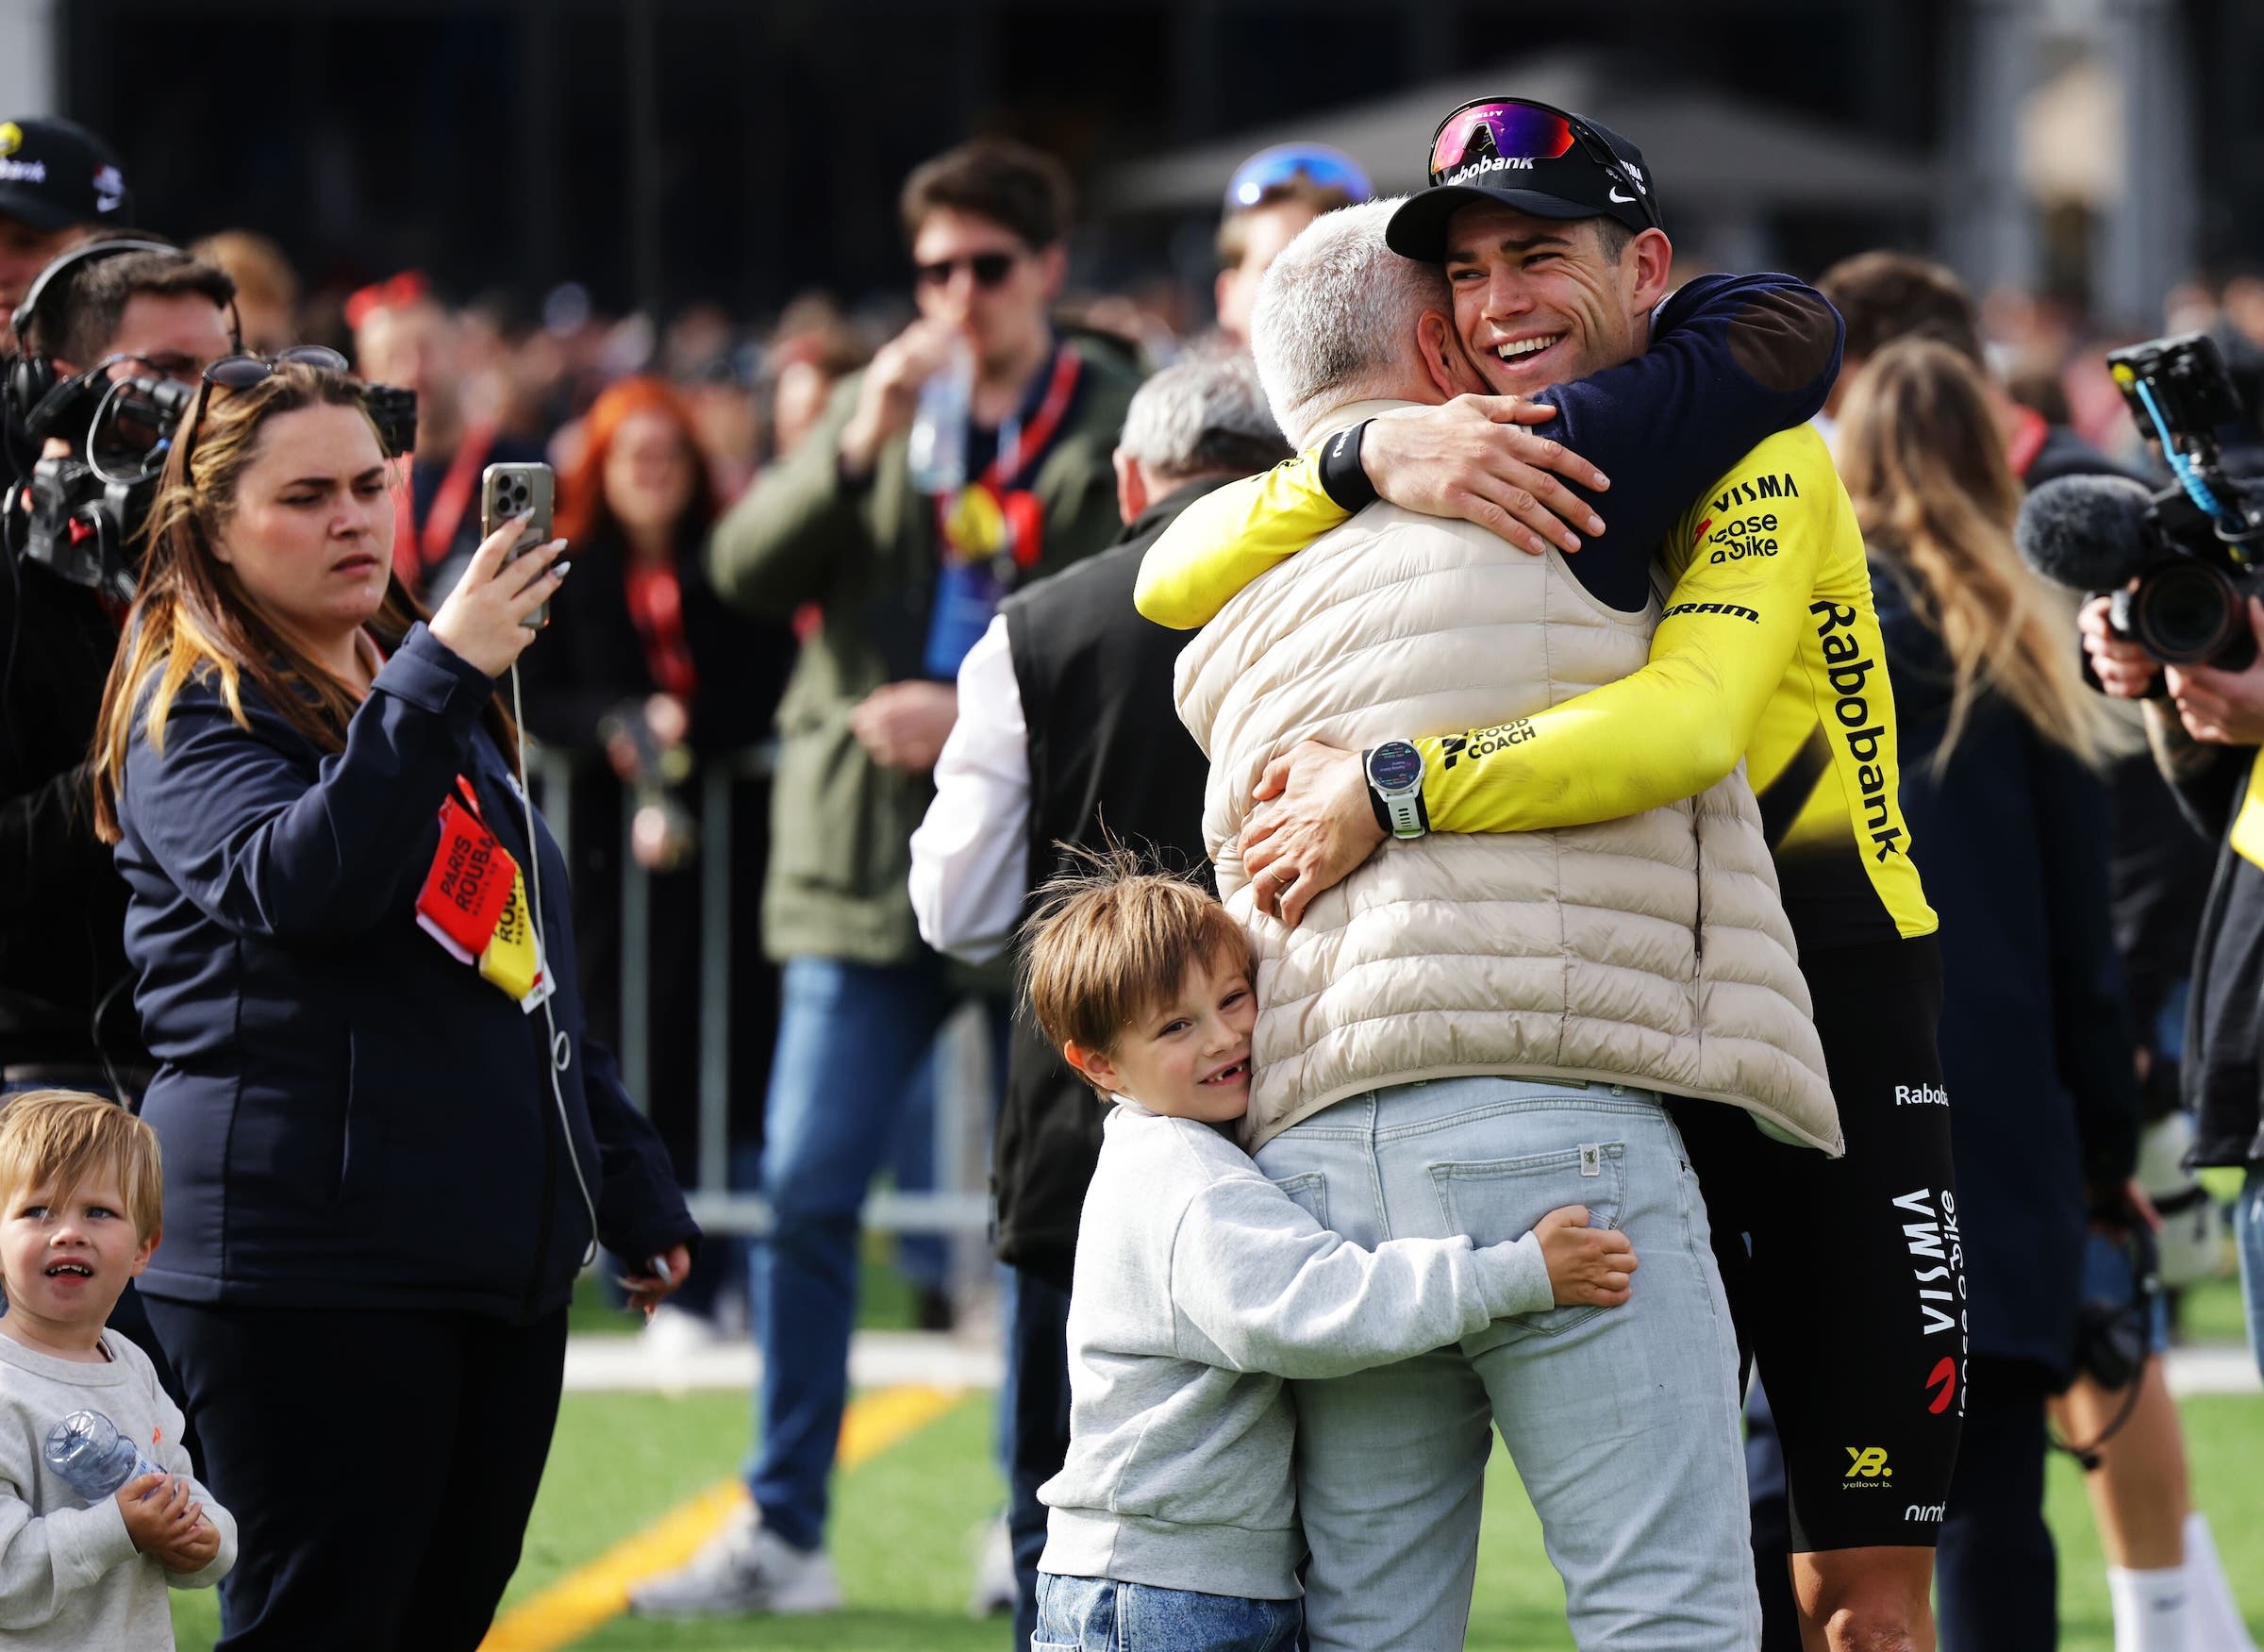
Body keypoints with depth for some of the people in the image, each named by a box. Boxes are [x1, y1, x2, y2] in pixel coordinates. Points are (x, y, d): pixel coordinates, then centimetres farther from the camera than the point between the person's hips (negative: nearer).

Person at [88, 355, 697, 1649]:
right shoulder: (192, 714, -5)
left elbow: (540, 965, 27)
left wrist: (635, 1190, 26)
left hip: (502, 1253, 8)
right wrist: (436, 680, -32)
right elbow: (298, 884, -26)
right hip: (309, 1262, -8)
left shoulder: (434, 691, 20)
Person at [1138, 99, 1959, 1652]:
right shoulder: (1488, 475, 3)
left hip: (1829, 1000, -5)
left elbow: (1687, 723, -32)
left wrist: (1393, 790, -36)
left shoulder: (1758, 458, -14)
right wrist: (1366, 456, -26)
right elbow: (1176, 582, -8)